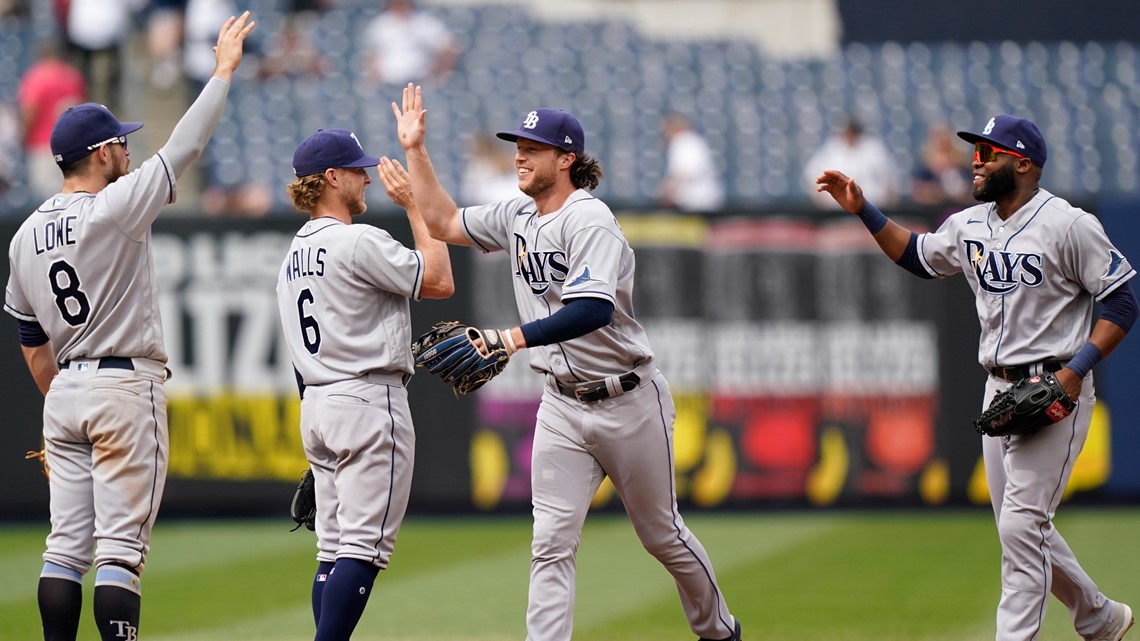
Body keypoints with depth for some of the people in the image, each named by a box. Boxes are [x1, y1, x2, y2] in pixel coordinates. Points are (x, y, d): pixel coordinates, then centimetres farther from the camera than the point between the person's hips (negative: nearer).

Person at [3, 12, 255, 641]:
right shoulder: (114, 209, -12)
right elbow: (184, 146, -10)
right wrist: (224, 69, -1)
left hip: (65, 392, 7)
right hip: (127, 386, -7)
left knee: (67, 543, 7)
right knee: (120, 544, -8)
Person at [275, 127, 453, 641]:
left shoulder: (294, 256, 15)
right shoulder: (360, 242, -13)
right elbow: (440, 281, -8)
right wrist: (414, 207, -2)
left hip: (314, 404, 9)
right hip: (369, 400, -9)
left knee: (335, 549, 9)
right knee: (364, 546, -10)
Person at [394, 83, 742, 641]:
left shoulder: (589, 221, -19)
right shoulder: (517, 217, 6)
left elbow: (594, 310, -34)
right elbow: (443, 223, 19)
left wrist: (514, 338, -42)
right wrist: (415, 150, 10)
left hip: (627, 401, -6)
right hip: (561, 406, 6)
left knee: (662, 535, 10)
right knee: (551, 543, -6)